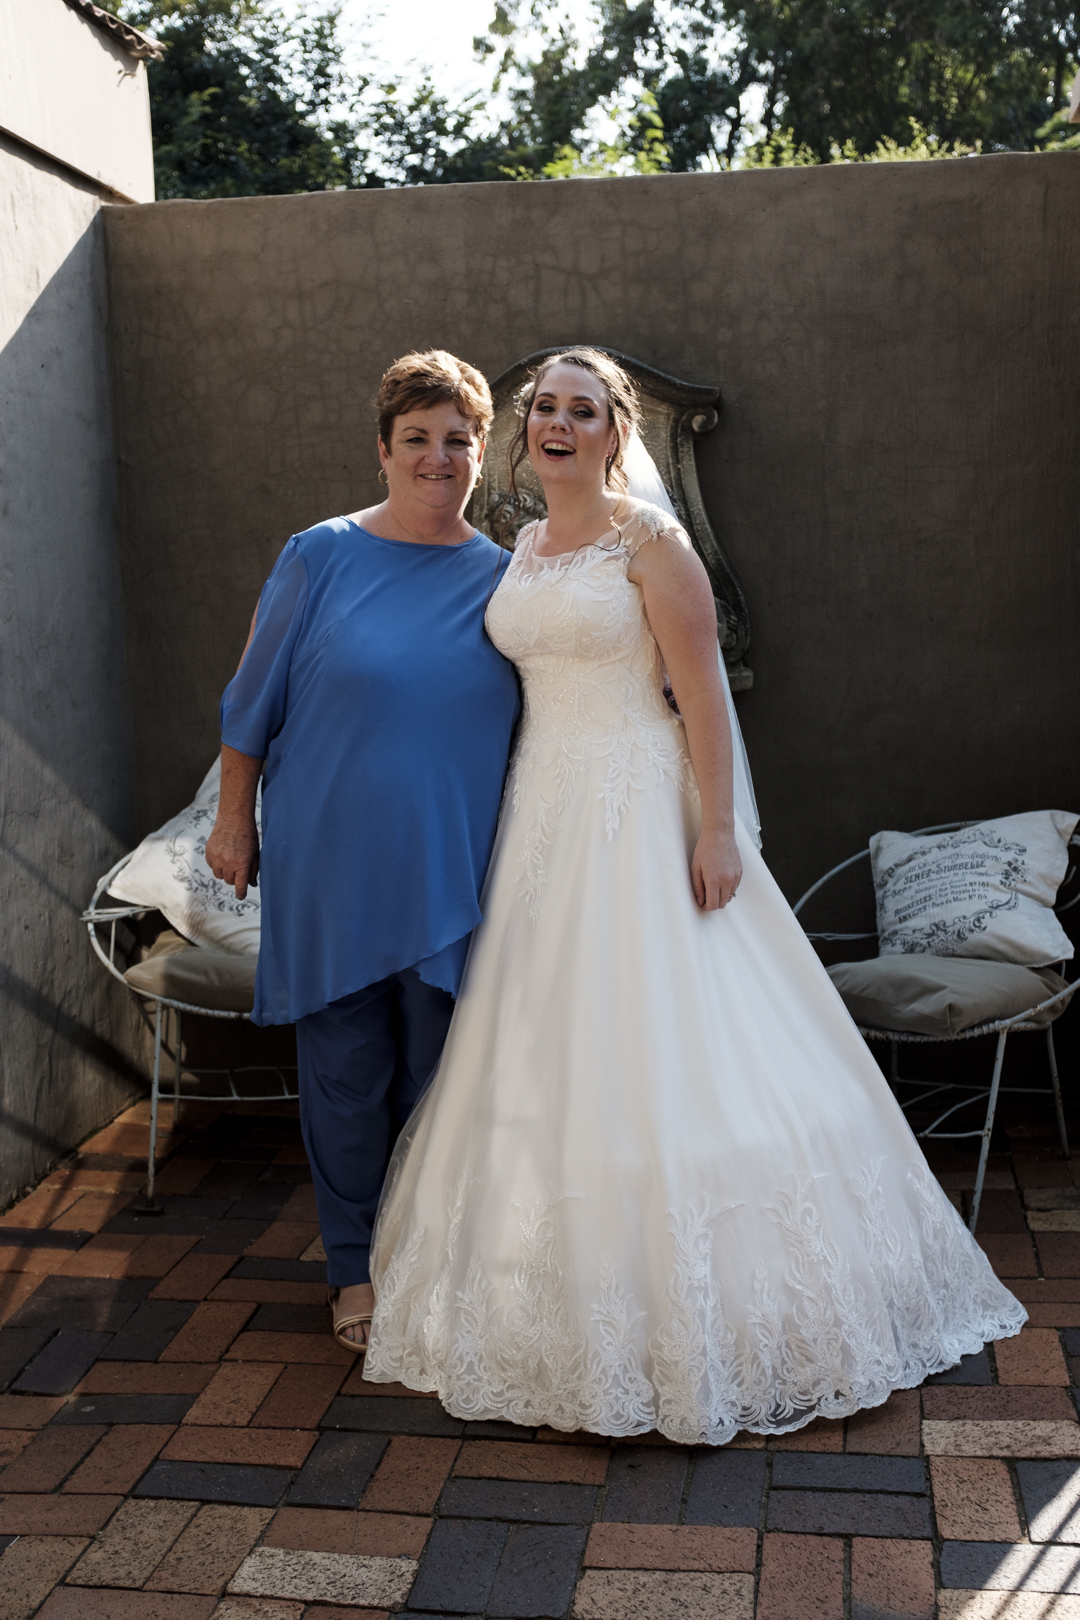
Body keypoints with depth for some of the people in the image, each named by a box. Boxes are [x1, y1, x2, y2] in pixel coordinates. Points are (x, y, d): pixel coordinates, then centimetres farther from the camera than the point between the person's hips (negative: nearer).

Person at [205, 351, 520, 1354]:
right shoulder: (320, 557, -1)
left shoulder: (502, 577, 5)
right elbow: (254, 698, 4)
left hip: (451, 872, 2)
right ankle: (356, 1266, 25)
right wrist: (233, 819, 4)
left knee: (438, 1074, 8)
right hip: (331, 864, -1)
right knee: (346, 1067, 7)